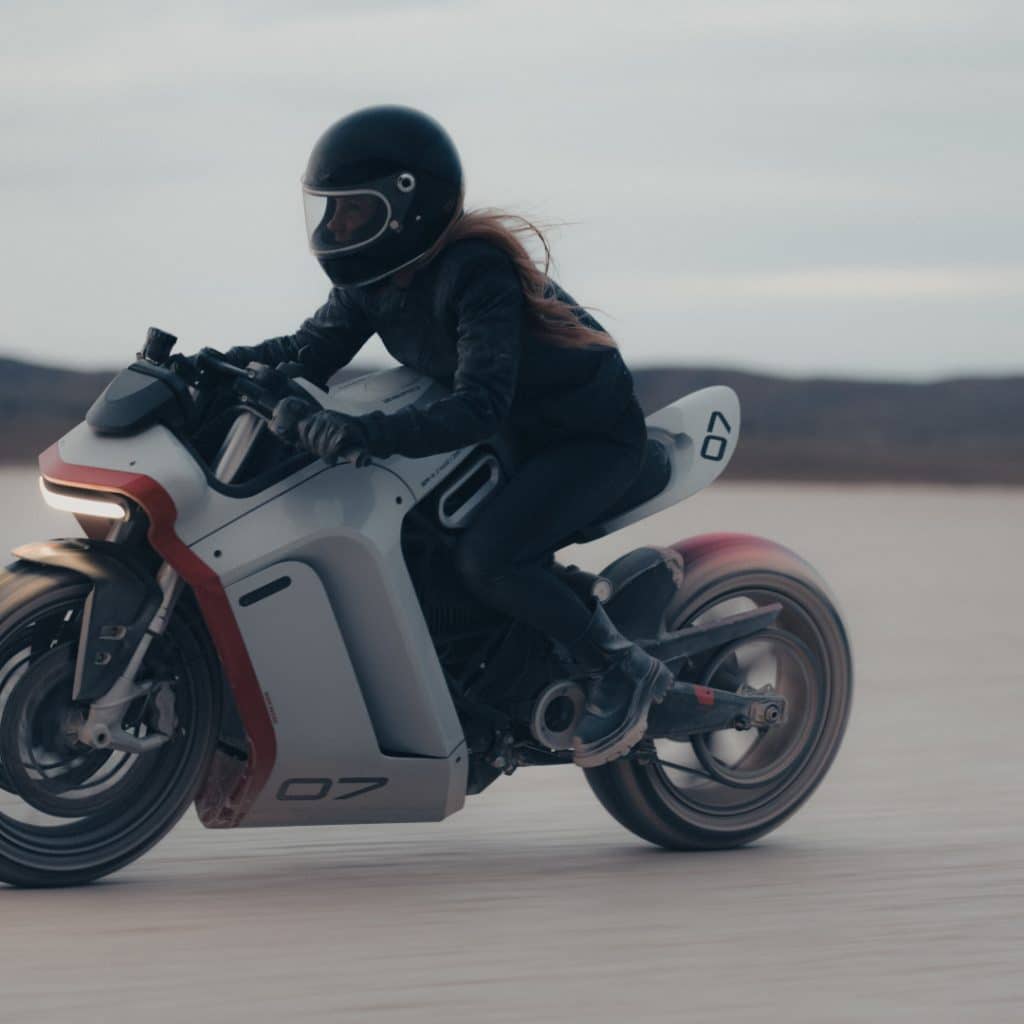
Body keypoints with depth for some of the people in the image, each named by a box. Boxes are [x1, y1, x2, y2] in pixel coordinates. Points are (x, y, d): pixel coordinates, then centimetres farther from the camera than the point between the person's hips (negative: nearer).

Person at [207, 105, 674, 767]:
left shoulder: (477, 272, -31)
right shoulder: (375, 279, -5)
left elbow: (480, 406, -41)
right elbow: (309, 351, -3)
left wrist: (368, 434, -54)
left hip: (593, 435, -9)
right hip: (516, 433, 9)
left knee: (485, 557, -29)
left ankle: (623, 670, -10)